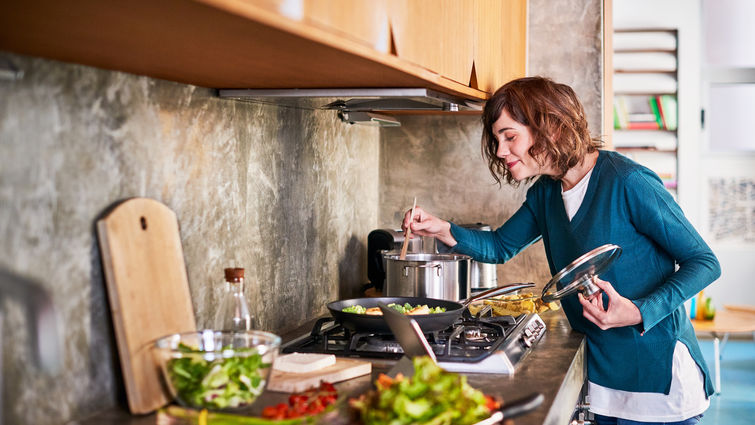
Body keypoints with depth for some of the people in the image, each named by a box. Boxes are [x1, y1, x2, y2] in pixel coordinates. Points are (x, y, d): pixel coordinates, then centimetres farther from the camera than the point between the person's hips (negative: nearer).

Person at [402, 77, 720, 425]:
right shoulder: (545, 193, 4)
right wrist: (442, 229, -2)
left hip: (657, 372, -6)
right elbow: (501, 246, 17)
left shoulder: (627, 182, -19)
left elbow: (704, 262, -15)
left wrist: (639, 312, -29)